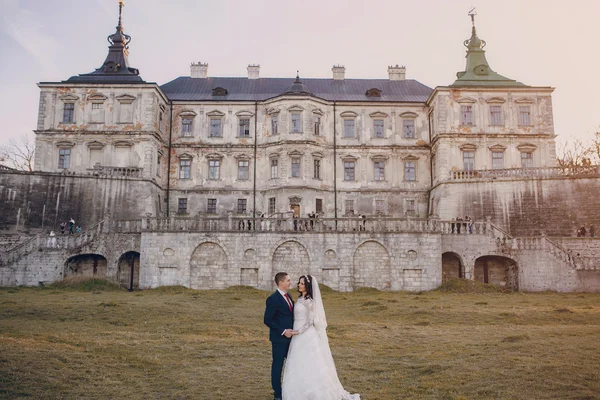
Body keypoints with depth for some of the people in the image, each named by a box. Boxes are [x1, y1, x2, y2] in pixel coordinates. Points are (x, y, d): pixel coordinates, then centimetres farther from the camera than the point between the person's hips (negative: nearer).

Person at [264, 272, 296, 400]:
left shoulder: (288, 296, 8)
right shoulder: (273, 299, -18)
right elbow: (267, 320, -18)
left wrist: (292, 330, 5)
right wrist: (283, 331, -19)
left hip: (290, 336, 8)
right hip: (279, 338, -7)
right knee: (277, 364, 6)